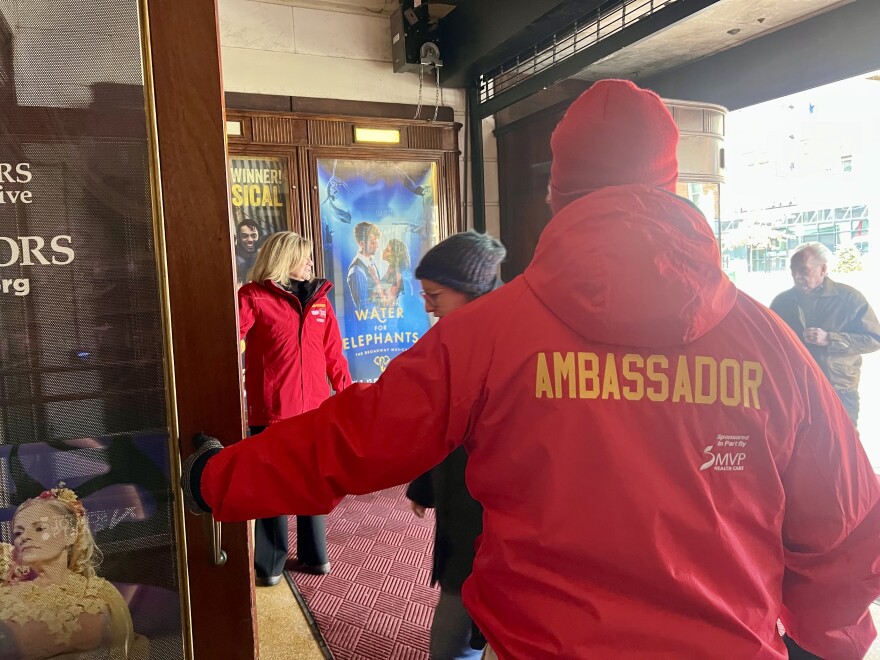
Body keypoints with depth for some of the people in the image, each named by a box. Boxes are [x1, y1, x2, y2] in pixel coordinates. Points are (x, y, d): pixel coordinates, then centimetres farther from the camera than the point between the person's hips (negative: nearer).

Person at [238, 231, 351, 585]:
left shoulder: (318, 298, 10)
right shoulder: (254, 297, -6)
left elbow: (332, 353, 12)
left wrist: (347, 394, 10)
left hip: (314, 409, 5)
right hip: (271, 410, -5)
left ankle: (313, 554, 31)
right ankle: (270, 564, 25)